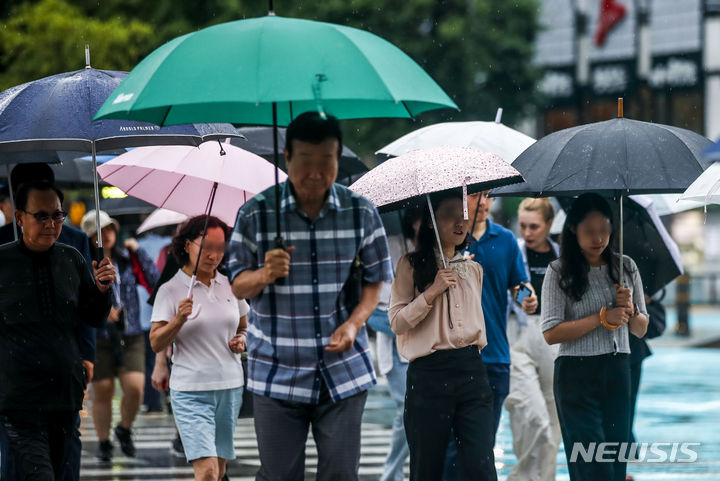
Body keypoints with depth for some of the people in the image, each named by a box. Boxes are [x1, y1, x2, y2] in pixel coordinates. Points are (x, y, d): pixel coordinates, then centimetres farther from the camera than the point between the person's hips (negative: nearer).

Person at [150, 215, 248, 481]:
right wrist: (179, 320, -22)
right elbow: (156, 344, -6)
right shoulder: (170, 290, -3)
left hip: (230, 388, 5)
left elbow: (245, 327, 23)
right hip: (190, 391, -5)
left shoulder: (230, 286, 9)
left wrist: (242, 339, 1)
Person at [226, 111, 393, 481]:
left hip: (343, 372, 1)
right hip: (277, 376, -1)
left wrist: (355, 323, -9)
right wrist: (266, 274, -20)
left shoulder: (362, 213, 1)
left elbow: (376, 278, 9)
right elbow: (238, 285, 3)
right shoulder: (256, 214, -4)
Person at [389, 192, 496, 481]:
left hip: (471, 370, 3)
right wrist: (433, 292, -13)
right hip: (429, 373, -3)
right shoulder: (411, 265, 2)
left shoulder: (473, 269, 16)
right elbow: (396, 321, -5)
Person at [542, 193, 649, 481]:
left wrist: (631, 311, -8)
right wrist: (602, 318, -16)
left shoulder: (625, 267, 9)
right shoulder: (560, 272, -4)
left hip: (617, 373, 4)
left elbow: (640, 330, 15)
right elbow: (550, 333, -12)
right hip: (576, 375, -4)